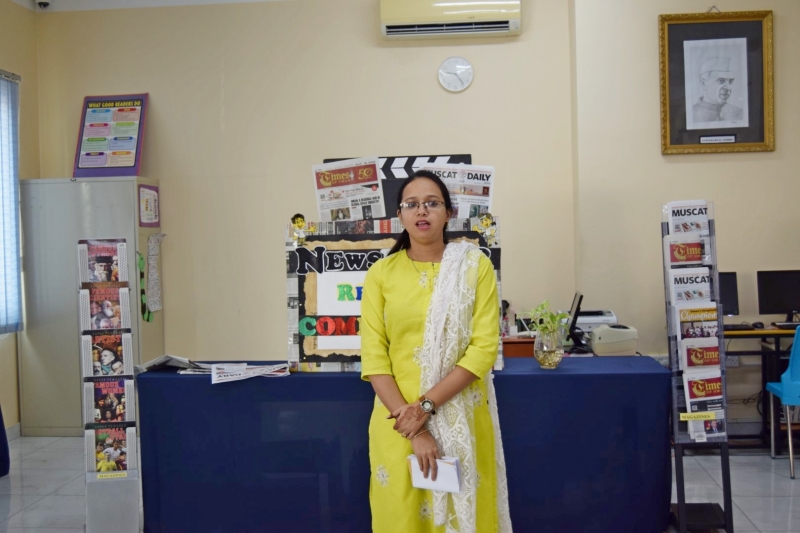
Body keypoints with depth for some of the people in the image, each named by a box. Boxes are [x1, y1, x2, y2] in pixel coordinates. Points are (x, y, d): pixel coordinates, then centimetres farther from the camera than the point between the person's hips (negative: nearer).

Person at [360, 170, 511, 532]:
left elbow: (485, 348, -9)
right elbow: (373, 357, -4)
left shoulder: (475, 266, -3)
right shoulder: (381, 273, 0)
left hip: (461, 418, 0)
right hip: (398, 419, 1)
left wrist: (426, 405, -16)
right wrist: (413, 429, -12)